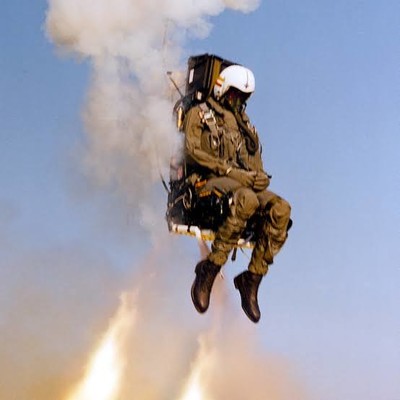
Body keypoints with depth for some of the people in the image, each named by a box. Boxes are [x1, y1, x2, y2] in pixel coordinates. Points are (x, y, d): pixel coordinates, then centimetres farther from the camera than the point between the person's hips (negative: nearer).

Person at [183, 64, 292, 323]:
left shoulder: (246, 125, 29)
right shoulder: (199, 114, 12)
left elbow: (256, 164, 21)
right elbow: (193, 151, -5)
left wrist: (259, 177, -5)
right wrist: (229, 170, -15)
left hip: (245, 184, 6)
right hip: (207, 180, -5)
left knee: (280, 208, -27)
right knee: (246, 200, -40)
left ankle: (252, 280, -26)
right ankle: (209, 271, -34)